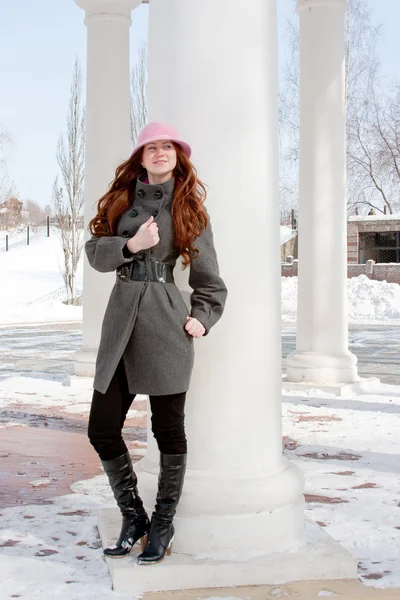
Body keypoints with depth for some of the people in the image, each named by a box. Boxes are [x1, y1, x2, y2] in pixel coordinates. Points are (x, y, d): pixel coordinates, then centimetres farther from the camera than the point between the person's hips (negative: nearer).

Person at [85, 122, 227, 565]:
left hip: (165, 321, -3)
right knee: (101, 429, 3)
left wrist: (202, 317, -2)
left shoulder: (188, 207, 5)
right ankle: (133, 519, 22)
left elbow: (208, 278, 9)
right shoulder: (121, 197, 13)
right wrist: (132, 244, -10)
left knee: (168, 429, 1)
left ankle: (163, 525, 19)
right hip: (121, 316, 4)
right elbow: (95, 251, 5)